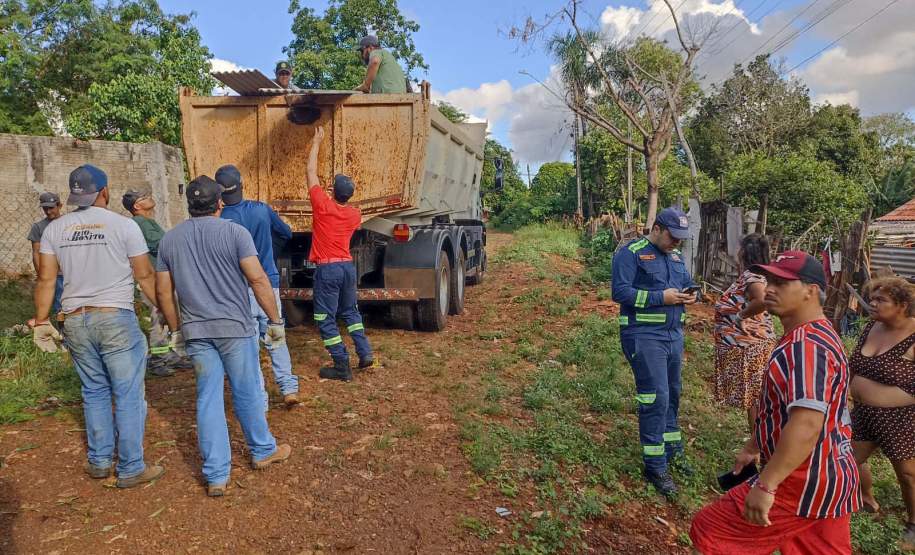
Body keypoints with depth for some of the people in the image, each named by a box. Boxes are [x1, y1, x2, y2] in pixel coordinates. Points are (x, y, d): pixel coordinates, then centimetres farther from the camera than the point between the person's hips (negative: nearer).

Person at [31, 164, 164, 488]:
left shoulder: (55, 229, 6)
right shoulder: (123, 225, -7)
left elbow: (45, 279, 5)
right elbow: (144, 275, -6)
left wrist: (41, 320, 12)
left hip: (75, 321, 5)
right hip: (116, 319, -5)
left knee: (94, 392, 19)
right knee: (128, 395, 3)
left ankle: (99, 461, 28)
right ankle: (130, 470, 10)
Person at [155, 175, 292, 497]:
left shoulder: (169, 239, 6)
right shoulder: (234, 232, -8)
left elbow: (163, 291, 9)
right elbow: (258, 280, -13)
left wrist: (175, 328, 19)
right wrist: (275, 321, -6)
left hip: (196, 331, 4)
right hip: (235, 326, -3)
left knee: (208, 399, 8)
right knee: (246, 393, 11)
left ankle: (216, 476, 13)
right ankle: (263, 451, 30)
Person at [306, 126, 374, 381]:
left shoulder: (323, 206, -11)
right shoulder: (355, 214, 3)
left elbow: (311, 172, -1)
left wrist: (316, 143, 9)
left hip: (327, 269, -6)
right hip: (348, 266, 6)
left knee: (326, 319, 2)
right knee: (350, 311, 22)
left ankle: (342, 366, 3)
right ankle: (365, 354, 18)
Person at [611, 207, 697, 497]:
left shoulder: (676, 255, 13)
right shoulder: (631, 253, -10)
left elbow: (688, 283, 23)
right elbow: (620, 291, -18)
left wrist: (691, 295, -2)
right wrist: (660, 297, -21)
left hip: (674, 335, 8)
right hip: (644, 336, -8)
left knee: (672, 395, 17)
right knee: (655, 398, -8)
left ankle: (673, 451, 34)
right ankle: (655, 467, 3)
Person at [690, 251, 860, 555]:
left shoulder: (807, 346, -24)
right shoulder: (805, 338, 12)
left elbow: (806, 424, -34)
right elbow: (783, 406, 22)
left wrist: (765, 485, -31)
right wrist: (753, 447, 28)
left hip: (804, 483, -10)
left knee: (709, 530, -1)